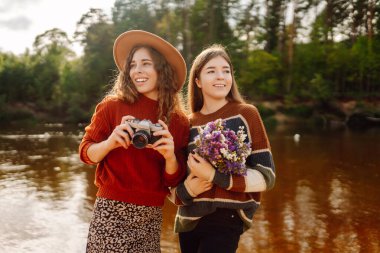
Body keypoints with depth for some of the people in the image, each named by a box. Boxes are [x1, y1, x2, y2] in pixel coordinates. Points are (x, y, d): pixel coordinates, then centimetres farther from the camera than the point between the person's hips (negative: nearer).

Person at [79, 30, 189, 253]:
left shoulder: (179, 121, 0)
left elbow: (174, 180, 2)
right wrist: (110, 142, -18)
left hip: (151, 216, 2)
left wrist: (170, 156, -17)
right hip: (111, 211, -2)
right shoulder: (113, 105, -5)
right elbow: (85, 153, 1)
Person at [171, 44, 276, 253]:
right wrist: (186, 190, -11)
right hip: (188, 221, 4)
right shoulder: (187, 124, 3)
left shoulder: (245, 114, -5)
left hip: (226, 220, -3)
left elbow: (266, 176, -8)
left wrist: (215, 176, -19)